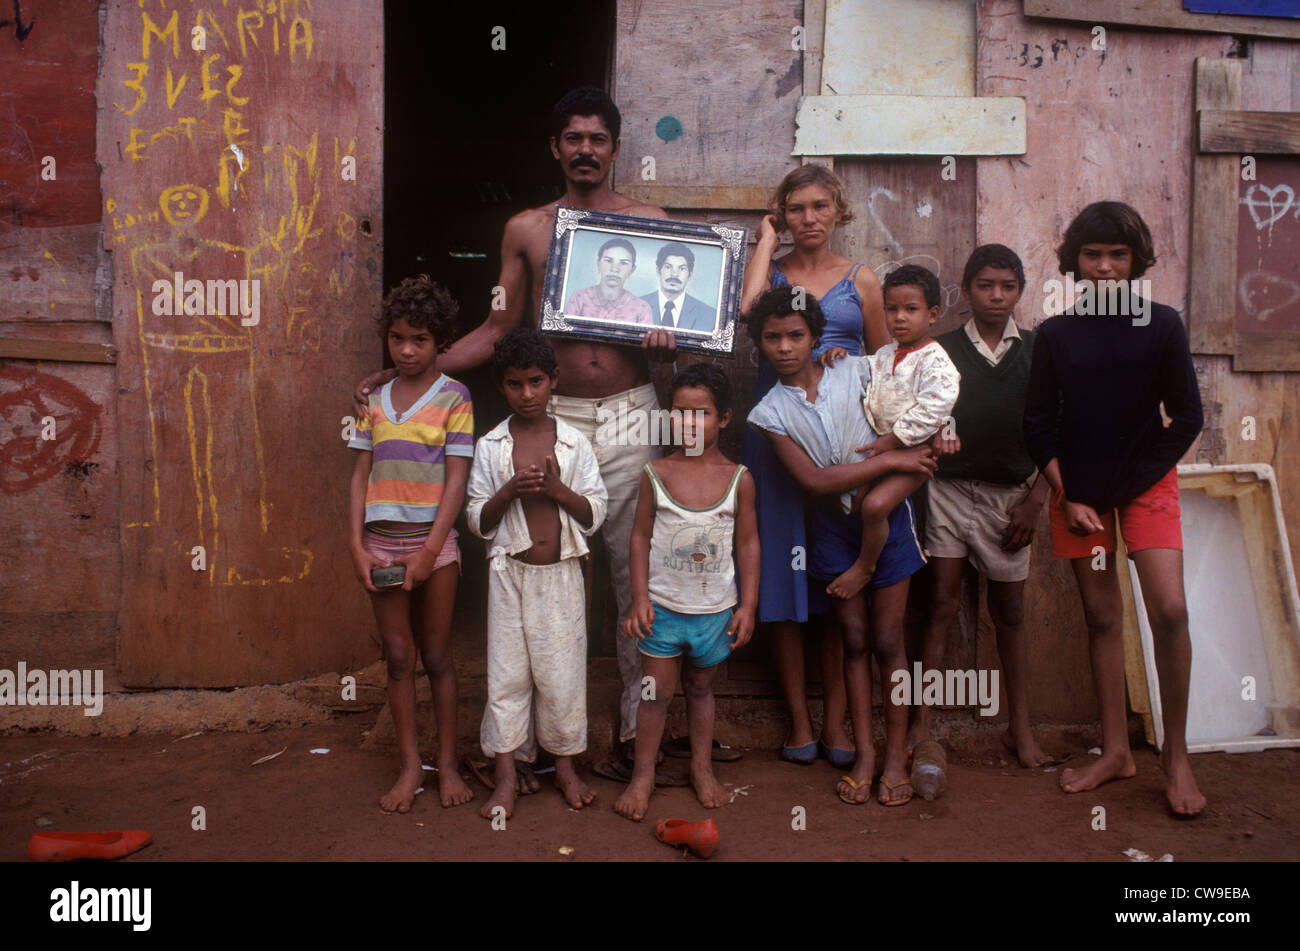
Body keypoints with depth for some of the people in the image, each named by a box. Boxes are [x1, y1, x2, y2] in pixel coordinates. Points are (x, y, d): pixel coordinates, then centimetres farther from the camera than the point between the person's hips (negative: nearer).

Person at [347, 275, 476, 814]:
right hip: (381, 543, 3)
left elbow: (456, 479, -7)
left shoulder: (453, 398, -2)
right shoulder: (375, 401, 9)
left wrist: (429, 551, -14)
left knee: (437, 656, 5)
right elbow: (361, 475, 8)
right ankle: (409, 767, 17)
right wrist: (356, 546, -3)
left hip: (432, 542, -3)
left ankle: (447, 764, 17)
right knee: (398, 657, 7)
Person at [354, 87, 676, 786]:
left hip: (630, 415, 0)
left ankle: (638, 728, 16)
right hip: (554, 415, 1)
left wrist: (668, 339, -13)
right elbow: (497, 331, 13)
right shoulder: (525, 229, 11)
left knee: (636, 572, 3)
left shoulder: (649, 223, 8)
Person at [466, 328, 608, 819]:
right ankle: (506, 777, 17)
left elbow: (595, 514, 0)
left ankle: (565, 767, 25)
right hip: (510, 572, 0)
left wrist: (557, 488, -16)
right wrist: (511, 491, -17)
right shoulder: (490, 447, 0)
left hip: (561, 574, 0)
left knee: (562, 671, 6)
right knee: (506, 672, 4)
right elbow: (477, 521, 0)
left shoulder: (574, 443, 0)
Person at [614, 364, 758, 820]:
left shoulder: (738, 478, -4)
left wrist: (748, 605, -1)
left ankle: (702, 768, 33)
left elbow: (747, 543, 1)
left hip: (715, 609, 1)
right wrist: (640, 598, -6)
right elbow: (641, 536, -1)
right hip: (663, 606, -1)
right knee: (657, 691, 5)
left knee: (700, 688, 17)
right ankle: (643, 774, 20)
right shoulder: (656, 473, -6)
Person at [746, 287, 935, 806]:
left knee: (887, 640, 4)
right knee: (854, 640, 8)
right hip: (833, 526, 1)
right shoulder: (770, 412, -6)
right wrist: (890, 460, -18)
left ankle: (897, 754, 17)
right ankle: (863, 753, 21)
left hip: (885, 516, -1)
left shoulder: (856, 371, -5)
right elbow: (813, 479, -16)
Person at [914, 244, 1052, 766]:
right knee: (941, 603, -2)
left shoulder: (1037, 350, 6)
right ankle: (921, 723, 3)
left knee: (1009, 610, 8)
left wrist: (1036, 499, -3)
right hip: (949, 488, -1)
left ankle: (1019, 728, 18)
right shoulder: (942, 349, 4)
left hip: (1010, 494, 1)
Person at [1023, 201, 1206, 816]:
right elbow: (1037, 425, 3)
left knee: (1169, 610, -14)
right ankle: (1115, 751, 17)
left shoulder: (1161, 325, -2)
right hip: (1078, 491, 1)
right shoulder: (1055, 334, 1)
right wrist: (1067, 497, -5)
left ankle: (1176, 754, 3)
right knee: (1101, 616, 6)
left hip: (1145, 485, -1)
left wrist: (1135, 485, -6)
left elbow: (1187, 417, 0)